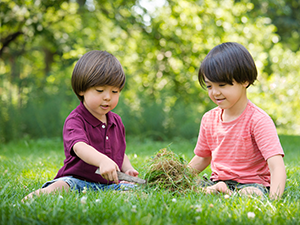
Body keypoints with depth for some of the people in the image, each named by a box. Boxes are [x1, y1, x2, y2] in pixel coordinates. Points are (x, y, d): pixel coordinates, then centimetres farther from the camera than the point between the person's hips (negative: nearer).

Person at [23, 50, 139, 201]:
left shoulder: (116, 121, 15)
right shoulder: (75, 120, -9)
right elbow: (79, 147, -31)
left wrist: (128, 169, 4)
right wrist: (102, 160, -51)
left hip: (109, 183, 6)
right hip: (77, 180, -6)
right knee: (59, 186, -35)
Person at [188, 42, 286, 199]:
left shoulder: (258, 120, -15)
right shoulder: (209, 119, 7)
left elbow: (277, 166, -25)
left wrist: (273, 199, -41)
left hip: (251, 183, -6)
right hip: (218, 180, 6)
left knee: (251, 194, -40)